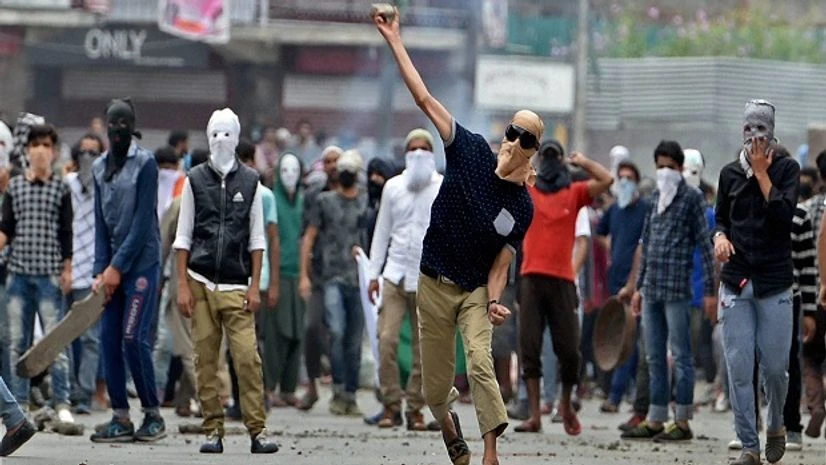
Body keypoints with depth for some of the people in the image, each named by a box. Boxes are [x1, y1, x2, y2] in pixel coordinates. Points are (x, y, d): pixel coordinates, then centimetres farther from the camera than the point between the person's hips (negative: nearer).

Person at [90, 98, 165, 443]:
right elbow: (101, 223, 10)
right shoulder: (99, 168, 11)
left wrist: (117, 267, -13)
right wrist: (100, 270, -1)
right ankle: (120, 418, 4)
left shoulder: (145, 163, -6)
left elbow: (143, 221, -10)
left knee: (134, 337, -11)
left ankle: (153, 414, 0)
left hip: (141, 261, -6)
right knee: (109, 338, 0)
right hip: (113, 263, 6)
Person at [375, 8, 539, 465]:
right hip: (434, 286, 1)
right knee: (435, 388, 6)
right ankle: (448, 424, 41)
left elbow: (500, 264, -6)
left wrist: (494, 302, -25)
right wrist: (394, 40, -11)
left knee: (480, 365, -25)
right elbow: (425, 98, -8)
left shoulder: (522, 208, -7)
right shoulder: (472, 151, -7)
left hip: (476, 291, -1)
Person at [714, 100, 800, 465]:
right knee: (738, 367, -4)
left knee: (775, 366, -1)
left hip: (775, 282, -2)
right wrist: (720, 237, -3)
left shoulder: (786, 168, 2)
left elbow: (784, 213, -12)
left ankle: (775, 427, 27)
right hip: (736, 281, 2)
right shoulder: (730, 173, 10)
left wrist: (761, 172, -9)